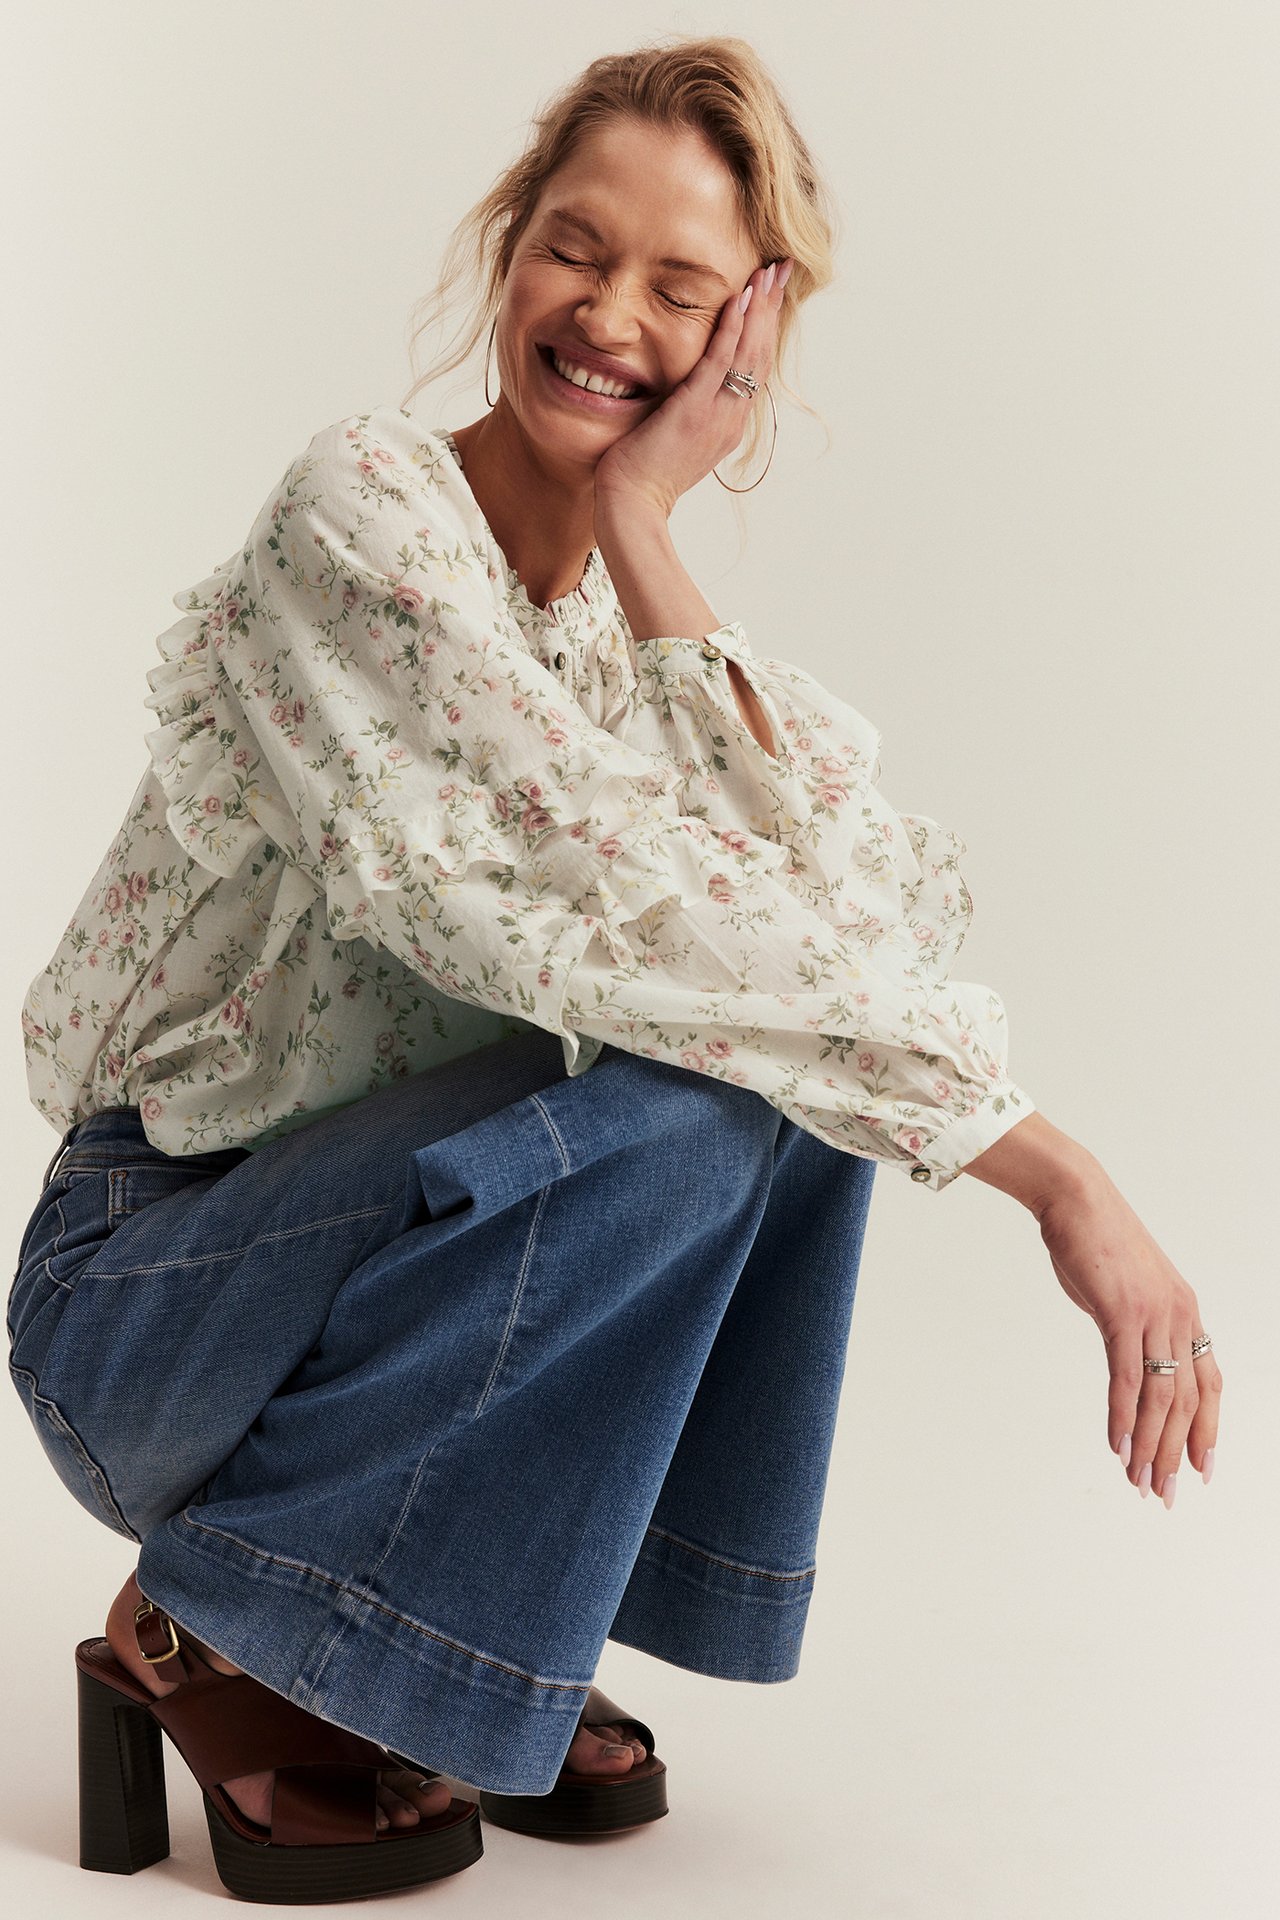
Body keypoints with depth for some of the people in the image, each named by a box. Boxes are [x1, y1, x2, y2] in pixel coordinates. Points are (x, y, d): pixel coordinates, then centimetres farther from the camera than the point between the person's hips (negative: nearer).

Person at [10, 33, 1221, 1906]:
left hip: (394, 1233, 7)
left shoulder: (620, 603, 5)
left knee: (809, 1041, -11)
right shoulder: (365, 511, -17)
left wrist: (647, 539, -18)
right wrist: (1050, 1161, -28)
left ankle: (491, 1633, 1)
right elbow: (610, 917, -29)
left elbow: (891, 914, -13)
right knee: (703, 1086, -27)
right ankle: (204, 1628, -12)